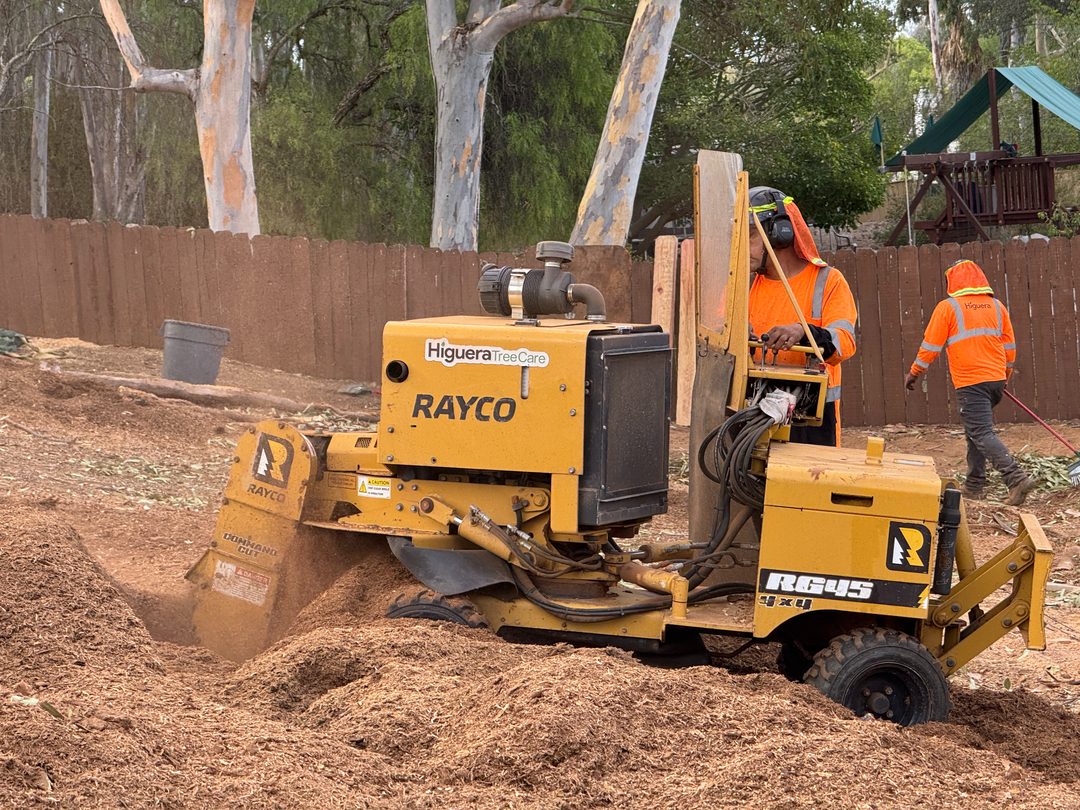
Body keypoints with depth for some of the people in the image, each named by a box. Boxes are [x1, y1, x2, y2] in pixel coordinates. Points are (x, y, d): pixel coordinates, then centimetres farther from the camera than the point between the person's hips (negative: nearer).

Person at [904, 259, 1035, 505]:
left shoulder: (948, 307, -5)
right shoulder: (996, 306, 10)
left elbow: (931, 346, -2)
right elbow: (1009, 345, 15)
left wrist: (914, 372, 12)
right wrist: (1005, 376, 30)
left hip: (970, 382, -6)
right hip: (996, 379, 7)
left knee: (982, 434, -10)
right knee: (975, 431, 20)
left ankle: (1017, 478, -25)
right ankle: (973, 485, 22)